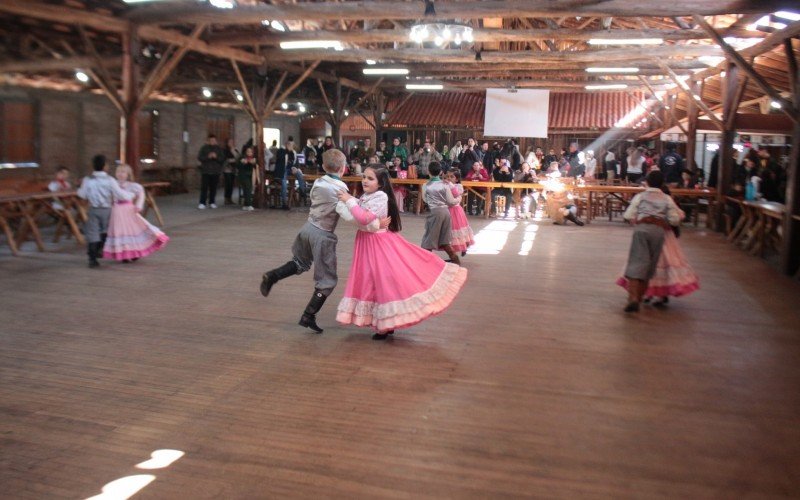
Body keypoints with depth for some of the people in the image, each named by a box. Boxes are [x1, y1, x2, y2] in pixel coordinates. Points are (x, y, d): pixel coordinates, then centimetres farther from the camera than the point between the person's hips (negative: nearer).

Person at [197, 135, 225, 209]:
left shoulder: (219, 149, 9)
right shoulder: (204, 148, 5)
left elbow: (223, 159, 5)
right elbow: (199, 157, 0)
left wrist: (216, 157, -13)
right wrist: (208, 157, -15)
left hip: (215, 172, 2)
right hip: (205, 171, -2)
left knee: (213, 188, 2)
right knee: (204, 187, -6)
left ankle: (211, 203, 12)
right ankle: (202, 203, -4)